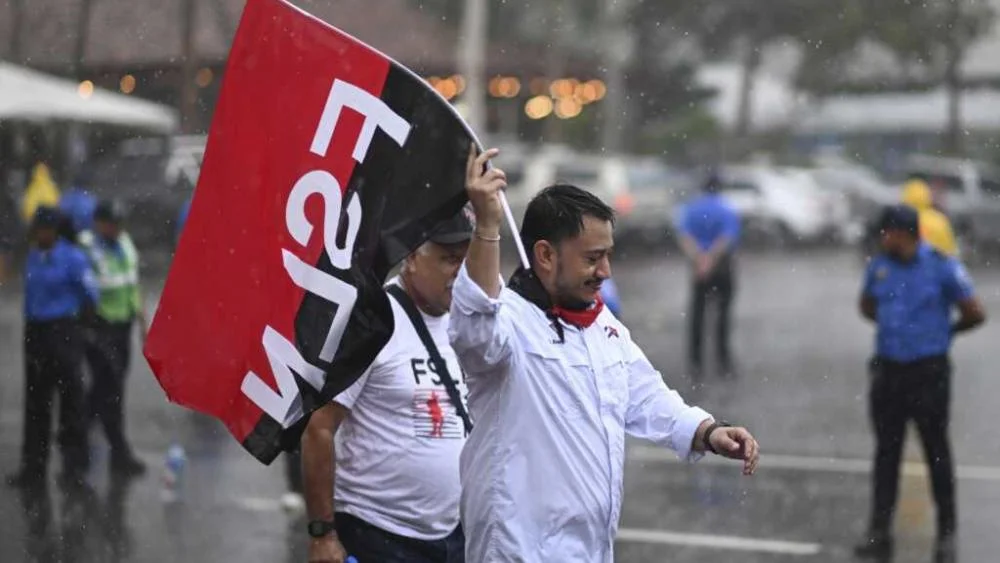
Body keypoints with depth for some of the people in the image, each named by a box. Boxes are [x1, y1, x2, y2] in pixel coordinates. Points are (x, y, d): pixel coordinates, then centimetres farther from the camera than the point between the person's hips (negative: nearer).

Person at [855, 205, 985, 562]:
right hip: (888, 369, 4)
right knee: (886, 452, 8)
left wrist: (943, 332, 10)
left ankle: (947, 533, 16)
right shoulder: (879, 267, 3)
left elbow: (975, 315, -4)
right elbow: (867, 306, 22)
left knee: (936, 452, 4)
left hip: (929, 371, -4)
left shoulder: (942, 268, -11)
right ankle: (879, 533, 13)